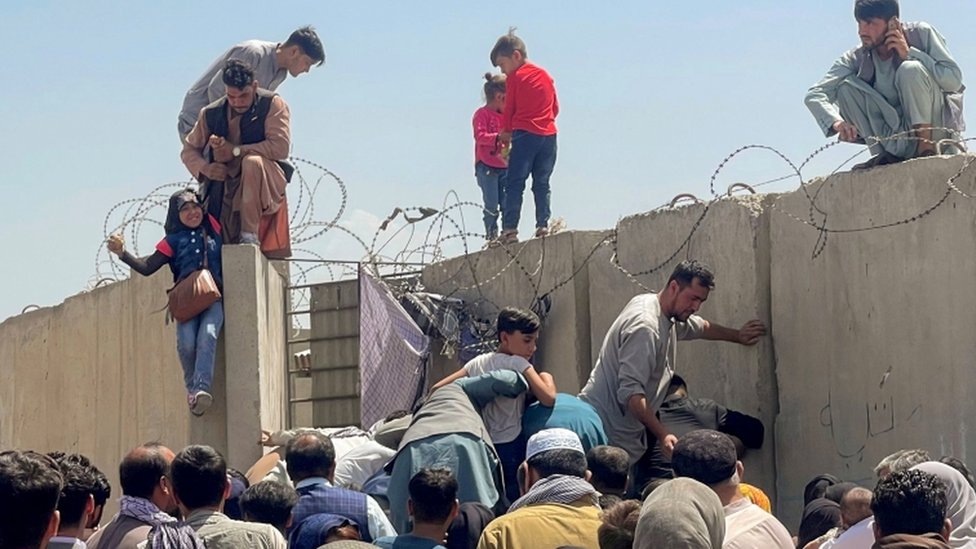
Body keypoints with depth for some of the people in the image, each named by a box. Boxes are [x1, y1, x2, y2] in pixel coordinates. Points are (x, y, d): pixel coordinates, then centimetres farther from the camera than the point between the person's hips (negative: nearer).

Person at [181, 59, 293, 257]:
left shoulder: (272, 104, -6)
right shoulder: (212, 113, 5)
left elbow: (281, 147, -17)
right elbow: (189, 150, 14)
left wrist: (235, 151, -17)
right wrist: (205, 168, -10)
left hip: (266, 184, -4)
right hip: (226, 191, 4)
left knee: (252, 162, -37)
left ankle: (250, 235, -33)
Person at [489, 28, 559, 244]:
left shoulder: (515, 77, -2)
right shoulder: (546, 76, 15)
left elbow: (509, 109, 1)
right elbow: (555, 108, 17)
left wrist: (505, 132, 15)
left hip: (525, 134, -6)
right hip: (548, 134, 6)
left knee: (514, 183, -5)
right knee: (542, 184, 10)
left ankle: (510, 228, -12)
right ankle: (543, 224, 2)